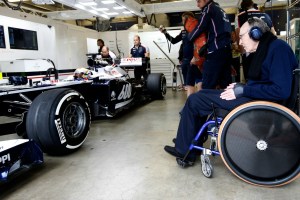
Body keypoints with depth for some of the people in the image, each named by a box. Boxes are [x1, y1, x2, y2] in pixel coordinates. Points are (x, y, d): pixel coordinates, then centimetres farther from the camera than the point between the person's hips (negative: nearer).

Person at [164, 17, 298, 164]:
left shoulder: (278, 48, -14)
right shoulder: (265, 50, 16)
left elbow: (281, 90, -24)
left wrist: (243, 90, -19)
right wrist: (241, 87, 1)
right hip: (253, 97, 10)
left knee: (194, 100, -7)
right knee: (201, 95, 14)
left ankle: (183, 150, 7)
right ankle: (192, 144, 16)